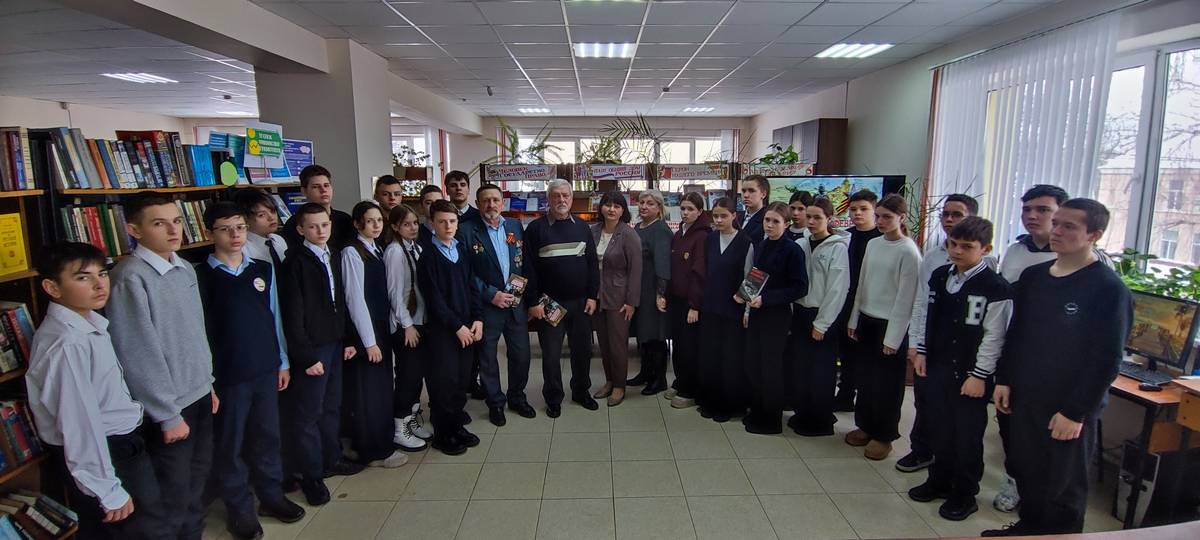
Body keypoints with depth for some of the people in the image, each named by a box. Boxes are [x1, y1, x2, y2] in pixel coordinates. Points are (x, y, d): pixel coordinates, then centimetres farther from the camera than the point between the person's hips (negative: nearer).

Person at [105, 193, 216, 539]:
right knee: (173, 495, 8)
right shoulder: (131, 277, -18)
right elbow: (139, 353, -17)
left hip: (199, 396, 7)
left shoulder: (185, 269, 5)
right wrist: (168, 415, -13)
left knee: (197, 481, 20)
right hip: (169, 407, -7)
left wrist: (208, 384, 14)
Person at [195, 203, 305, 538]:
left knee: (267, 436, 14)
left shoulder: (264, 270, 4)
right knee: (230, 445, 10)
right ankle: (238, 509, 25)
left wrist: (283, 362, 10)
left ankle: (271, 494, 31)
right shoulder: (201, 277, -7)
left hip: (266, 370, 4)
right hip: (227, 376, -3)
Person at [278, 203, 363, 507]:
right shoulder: (295, 263, -13)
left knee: (332, 405, 17)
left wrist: (347, 339, 10)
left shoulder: (334, 256, 8)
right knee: (308, 413, 4)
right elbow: (293, 316, -14)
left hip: (335, 344, 7)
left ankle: (331, 459, 33)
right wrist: (307, 357, -14)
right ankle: (311, 475, 18)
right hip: (311, 348, -7)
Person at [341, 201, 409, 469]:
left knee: (382, 387, 15)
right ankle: (374, 451, 16)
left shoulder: (378, 250, 9)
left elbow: (382, 293, 10)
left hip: (382, 326, 7)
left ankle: (381, 443, 29)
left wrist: (385, 331, 6)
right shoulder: (352, 252, -13)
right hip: (364, 331, -7)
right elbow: (355, 299, -16)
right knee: (368, 391, 3)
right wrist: (369, 341, -16)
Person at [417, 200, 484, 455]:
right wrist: (457, 326, -12)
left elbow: (470, 286, 10)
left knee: (461, 378, 9)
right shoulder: (428, 254, -6)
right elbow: (433, 297, -11)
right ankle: (442, 434, 15)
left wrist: (477, 319, -1)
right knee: (443, 380, 0)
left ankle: (457, 426, 26)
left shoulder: (462, 249, 9)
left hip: (466, 326, 5)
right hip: (441, 327, -5)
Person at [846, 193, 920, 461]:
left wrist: (893, 338, -13)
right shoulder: (873, 244, 5)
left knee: (887, 383, 6)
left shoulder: (908, 252, -14)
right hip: (867, 320, 6)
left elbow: (906, 297, -14)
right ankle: (866, 426, 30)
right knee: (864, 376, 13)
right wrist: (853, 320, 11)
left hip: (891, 325, -6)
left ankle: (883, 435, 22)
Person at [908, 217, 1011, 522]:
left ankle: (964, 494, 24)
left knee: (967, 435, 7)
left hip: (970, 376, -6)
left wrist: (979, 375, -13)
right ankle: (940, 481, 35)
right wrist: (921, 351, 11)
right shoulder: (939, 276, 5)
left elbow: (994, 337, -13)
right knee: (938, 427, 17)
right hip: (937, 367, 6)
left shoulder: (995, 288, -14)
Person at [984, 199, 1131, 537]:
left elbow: (1107, 360, -15)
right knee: (1025, 470, 19)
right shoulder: (1033, 276, 5)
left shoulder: (1109, 289, -14)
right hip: (1024, 399, 6)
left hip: (1068, 411, -6)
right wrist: (1004, 380, 8)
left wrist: (1076, 412, -15)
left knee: (1063, 486, 9)